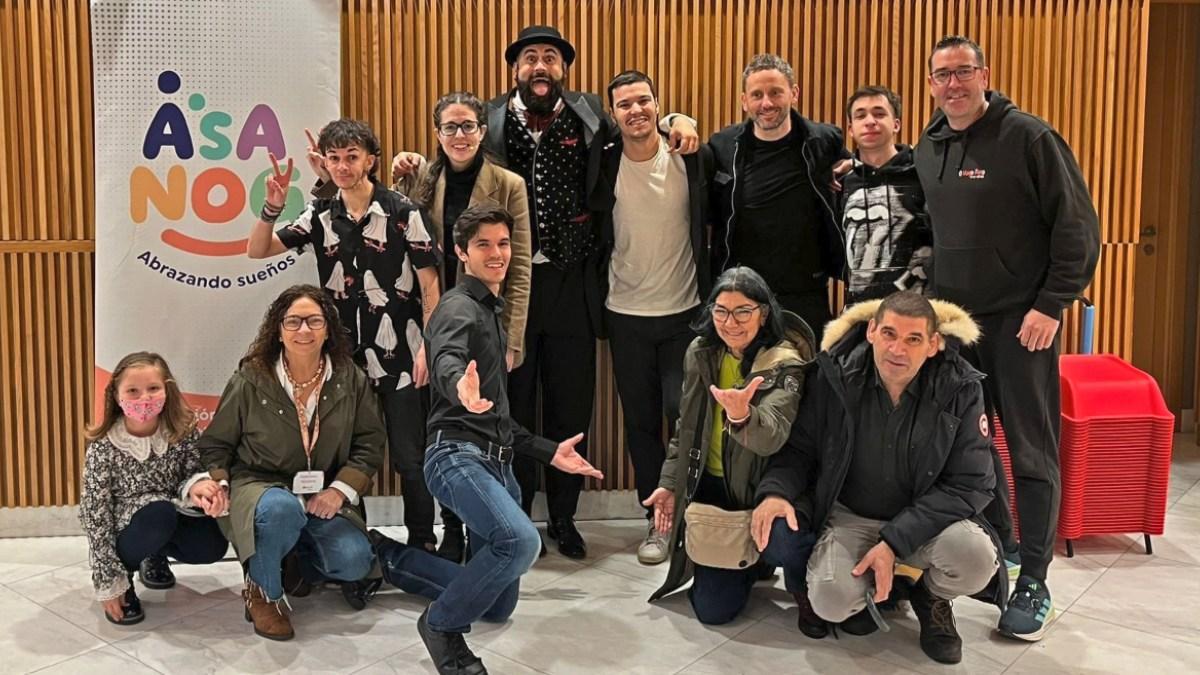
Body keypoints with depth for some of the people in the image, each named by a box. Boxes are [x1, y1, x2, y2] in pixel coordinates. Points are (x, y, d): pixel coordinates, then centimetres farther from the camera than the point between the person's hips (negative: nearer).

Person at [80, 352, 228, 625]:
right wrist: (108, 581, -17)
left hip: (171, 527, 4)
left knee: (212, 545, -22)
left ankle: (156, 557, 12)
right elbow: (94, 514, -15)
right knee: (159, 513, -33)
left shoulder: (184, 433, -12)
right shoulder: (103, 448, -18)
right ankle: (122, 577, -5)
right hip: (125, 531, -4)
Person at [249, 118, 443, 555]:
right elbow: (258, 251, 7)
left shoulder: (404, 213, -6)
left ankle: (422, 545, 16)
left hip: (400, 359, -4)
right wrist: (272, 209, -11)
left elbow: (430, 285, -6)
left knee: (409, 458, 1)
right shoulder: (321, 216, 6)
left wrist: (428, 346, -12)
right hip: (344, 358, 4)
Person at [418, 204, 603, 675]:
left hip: (496, 462, 9)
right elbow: (447, 364, -32)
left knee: (500, 606, 11)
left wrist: (547, 452, 24)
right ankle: (443, 623, -10)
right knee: (521, 540, -34)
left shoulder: (491, 312, 22)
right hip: (459, 455, -9)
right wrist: (461, 390, -54)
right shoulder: (458, 308, -6)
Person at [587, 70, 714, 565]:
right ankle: (657, 520, 22)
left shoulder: (692, 157, -4)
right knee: (640, 422, 8)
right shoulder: (603, 165, -4)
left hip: (685, 312, -1)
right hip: (627, 315, 1)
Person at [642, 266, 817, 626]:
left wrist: (742, 415, -55)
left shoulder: (784, 367, -16)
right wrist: (669, 484, 7)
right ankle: (750, 562, 34)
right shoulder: (700, 354, 1)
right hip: (711, 489, 4)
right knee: (713, 609, -2)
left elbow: (772, 437, -34)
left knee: (785, 540, -37)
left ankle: (804, 588, 2)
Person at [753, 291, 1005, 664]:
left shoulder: (961, 388, -16)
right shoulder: (835, 377, -13)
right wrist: (776, 491, -24)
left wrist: (894, 542, -23)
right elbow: (798, 448, 0)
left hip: (925, 519, 0)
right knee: (831, 603, -26)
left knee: (977, 559, -31)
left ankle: (931, 598, 8)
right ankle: (867, 592, 14)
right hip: (850, 516, 0)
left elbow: (970, 484, -14)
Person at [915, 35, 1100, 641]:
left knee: (1030, 450, -1)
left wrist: (1050, 305, -14)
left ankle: (1033, 583, 7)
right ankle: (997, 546, 29)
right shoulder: (927, 147, 9)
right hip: (951, 319, 6)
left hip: (1020, 321, -6)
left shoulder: (1028, 137, -9)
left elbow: (1079, 229, -10)